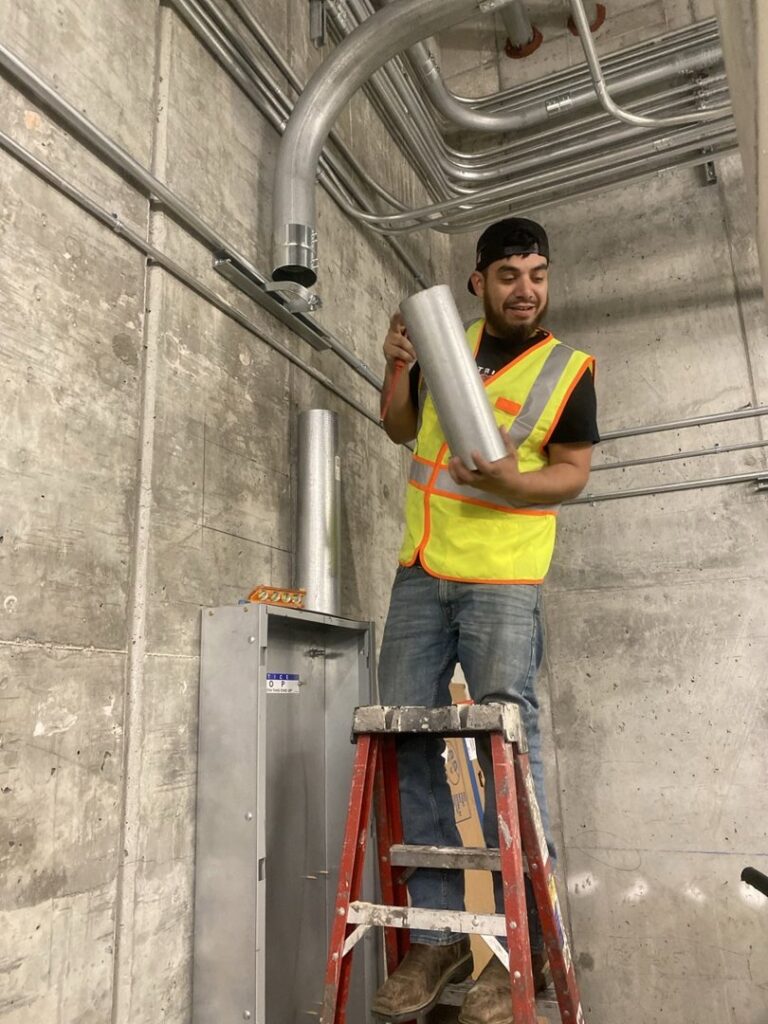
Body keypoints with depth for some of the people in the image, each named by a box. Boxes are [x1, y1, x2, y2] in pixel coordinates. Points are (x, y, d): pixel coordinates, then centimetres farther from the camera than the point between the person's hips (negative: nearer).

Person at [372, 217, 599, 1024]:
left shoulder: (567, 371, 1)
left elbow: (573, 472, 1)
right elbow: (404, 429, 22)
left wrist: (513, 483, -19)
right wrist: (397, 368, 4)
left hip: (502, 580, -4)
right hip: (421, 572, 5)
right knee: (410, 742, 1)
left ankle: (524, 942, 9)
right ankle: (437, 935, 14)